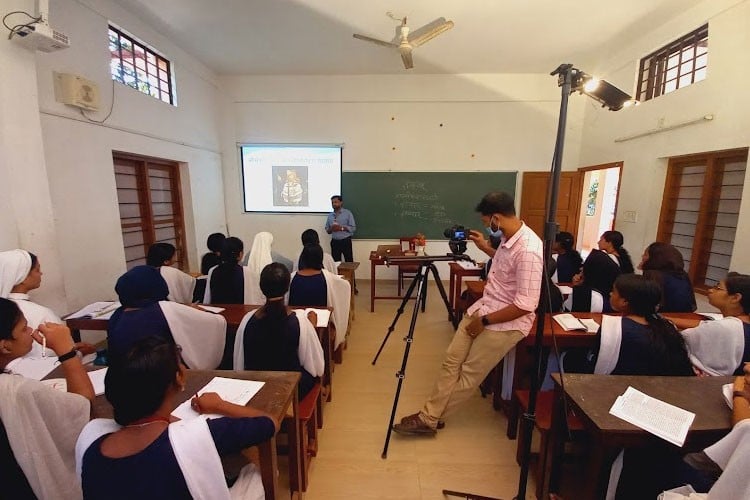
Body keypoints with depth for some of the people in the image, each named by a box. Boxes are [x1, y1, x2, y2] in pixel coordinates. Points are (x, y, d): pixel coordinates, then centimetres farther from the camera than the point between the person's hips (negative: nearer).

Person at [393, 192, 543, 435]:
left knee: (469, 374, 3)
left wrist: (485, 321, -18)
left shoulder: (528, 250, -26)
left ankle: (428, 418, 19)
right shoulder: (508, 238, 4)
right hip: (481, 309, 9)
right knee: (451, 361, 5)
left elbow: (525, 305, -26)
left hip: (507, 323, -9)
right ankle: (428, 415, 16)